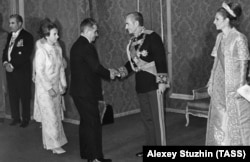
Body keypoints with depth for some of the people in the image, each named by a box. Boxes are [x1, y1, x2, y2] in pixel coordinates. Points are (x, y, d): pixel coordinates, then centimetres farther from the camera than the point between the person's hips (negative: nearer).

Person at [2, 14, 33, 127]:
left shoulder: (27, 36, -8)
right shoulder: (10, 35, 15)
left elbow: (25, 55, -15)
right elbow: (5, 50, 16)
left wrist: (13, 65, -16)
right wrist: (5, 63, -2)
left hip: (22, 71, -6)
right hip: (10, 70, 6)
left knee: (24, 96, 2)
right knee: (12, 95, 9)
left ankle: (25, 119, 13)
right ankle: (16, 118, 21)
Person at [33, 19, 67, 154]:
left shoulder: (57, 48, 3)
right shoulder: (41, 51, -17)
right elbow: (39, 72, -16)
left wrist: (63, 84, 6)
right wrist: (49, 88, -18)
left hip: (56, 86, 7)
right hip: (45, 88, -7)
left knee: (56, 115, 12)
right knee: (50, 117, -2)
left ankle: (49, 141, 27)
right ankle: (54, 145, 7)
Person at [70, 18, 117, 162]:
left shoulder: (77, 45, 14)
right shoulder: (86, 46, -17)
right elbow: (96, 67, -20)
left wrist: (107, 72, 11)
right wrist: (109, 74, -3)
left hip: (79, 91, 10)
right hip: (87, 92, -10)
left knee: (86, 122, 17)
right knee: (94, 124, -5)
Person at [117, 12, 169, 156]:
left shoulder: (152, 37, -13)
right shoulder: (133, 41, 10)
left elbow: (161, 59, -16)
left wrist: (162, 81, -19)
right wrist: (121, 72, 4)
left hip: (153, 84, -7)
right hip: (141, 85, 8)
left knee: (157, 118, 0)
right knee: (146, 117, 14)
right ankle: (151, 146, 26)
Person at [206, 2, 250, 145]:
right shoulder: (220, 37, 8)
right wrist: (211, 82, 12)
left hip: (233, 87, -7)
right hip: (219, 85, 7)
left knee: (236, 121, 3)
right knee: (219, 120, 14)